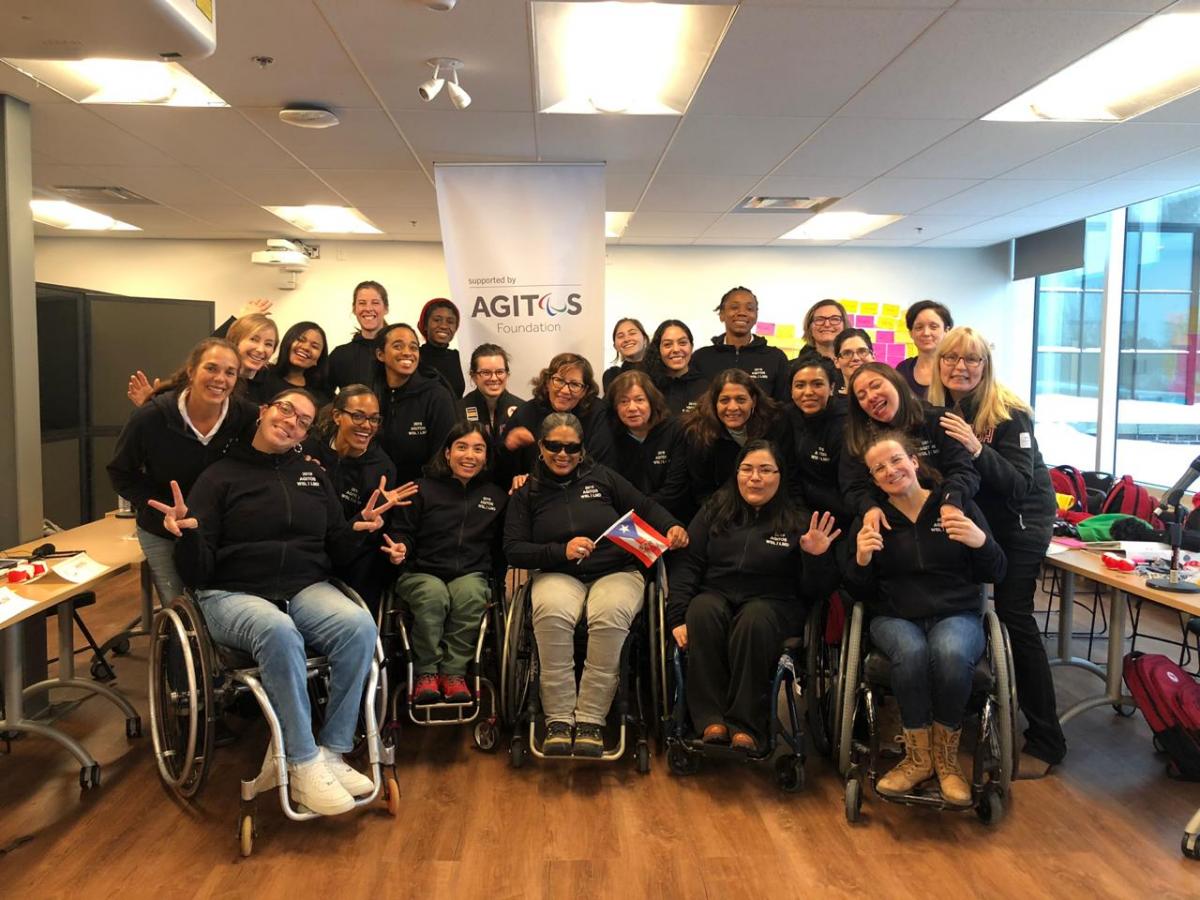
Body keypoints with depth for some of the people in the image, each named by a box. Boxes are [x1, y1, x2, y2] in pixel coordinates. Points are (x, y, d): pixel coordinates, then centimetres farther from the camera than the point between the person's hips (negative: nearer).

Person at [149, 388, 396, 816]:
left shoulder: (315, 475, 16)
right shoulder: (220, 476, 5)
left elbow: (338, 553, 15)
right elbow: (197, 573, -1)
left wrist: (357, 528, -7)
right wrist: (188, 532, -23)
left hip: (306, 588, 3)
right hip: (234, 594, -3)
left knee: (360, 626, -30)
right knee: (279, 632, -39)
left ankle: (331, 753, -18)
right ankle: (304, 764, -25)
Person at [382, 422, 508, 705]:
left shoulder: (496, 495, 18)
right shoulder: (423, 489, 12)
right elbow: (402, 531, 8)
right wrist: (400, 547, -12)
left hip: (471, 575, 1)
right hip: (422, 573, -1)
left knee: (471, 594, -35)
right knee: (433, 595, -35)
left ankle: (454, 672, -21)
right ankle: (426, 673, -18)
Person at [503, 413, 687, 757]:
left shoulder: (602, 477, 13)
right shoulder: (527, 493, 12)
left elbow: (646, 508, 14)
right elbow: (513, 550, 3)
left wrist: (671, 528, -7)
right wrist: (561, 550, -11)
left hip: (616, 571, 0)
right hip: (559, 575, 0)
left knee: (610, 613, -35)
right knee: (552, 612, -35)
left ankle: (591, 720, -24)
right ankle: (558, 719, -23)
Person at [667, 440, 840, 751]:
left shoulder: (798, 521, 8)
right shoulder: (715, 511, 14)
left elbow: (815, 591, 5)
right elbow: (686, 563, 5)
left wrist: (817, 558, -17)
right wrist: (677, 617, -9)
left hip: (773, 604, -2)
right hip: (716, 595, 2)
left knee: (754, 620, -36)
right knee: (703, 611, -33)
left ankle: (746, 727, -29)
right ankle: (711, 721, -29)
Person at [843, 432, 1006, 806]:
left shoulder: (958, 508, 5)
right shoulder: (869, 521, 7)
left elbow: (994, 575, 3)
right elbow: (860, 593, 6)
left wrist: (981, 542, -18)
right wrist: (860, 560, -16)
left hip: (957, 615, 0)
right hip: (895, 618, 1)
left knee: (951, 653, -35)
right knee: (911, 652, -35)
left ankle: (947, 758, -13)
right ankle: (918, 758, -15)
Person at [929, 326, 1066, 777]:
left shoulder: (1008, 412, -20)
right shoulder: (936, 409, -6)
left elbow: (1019, 486, -25)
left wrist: (977, 449, -39)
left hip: (1022, 520, -5)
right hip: (973, 516, 5)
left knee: (1013, 617, -9)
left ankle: (1046, 740, 1)